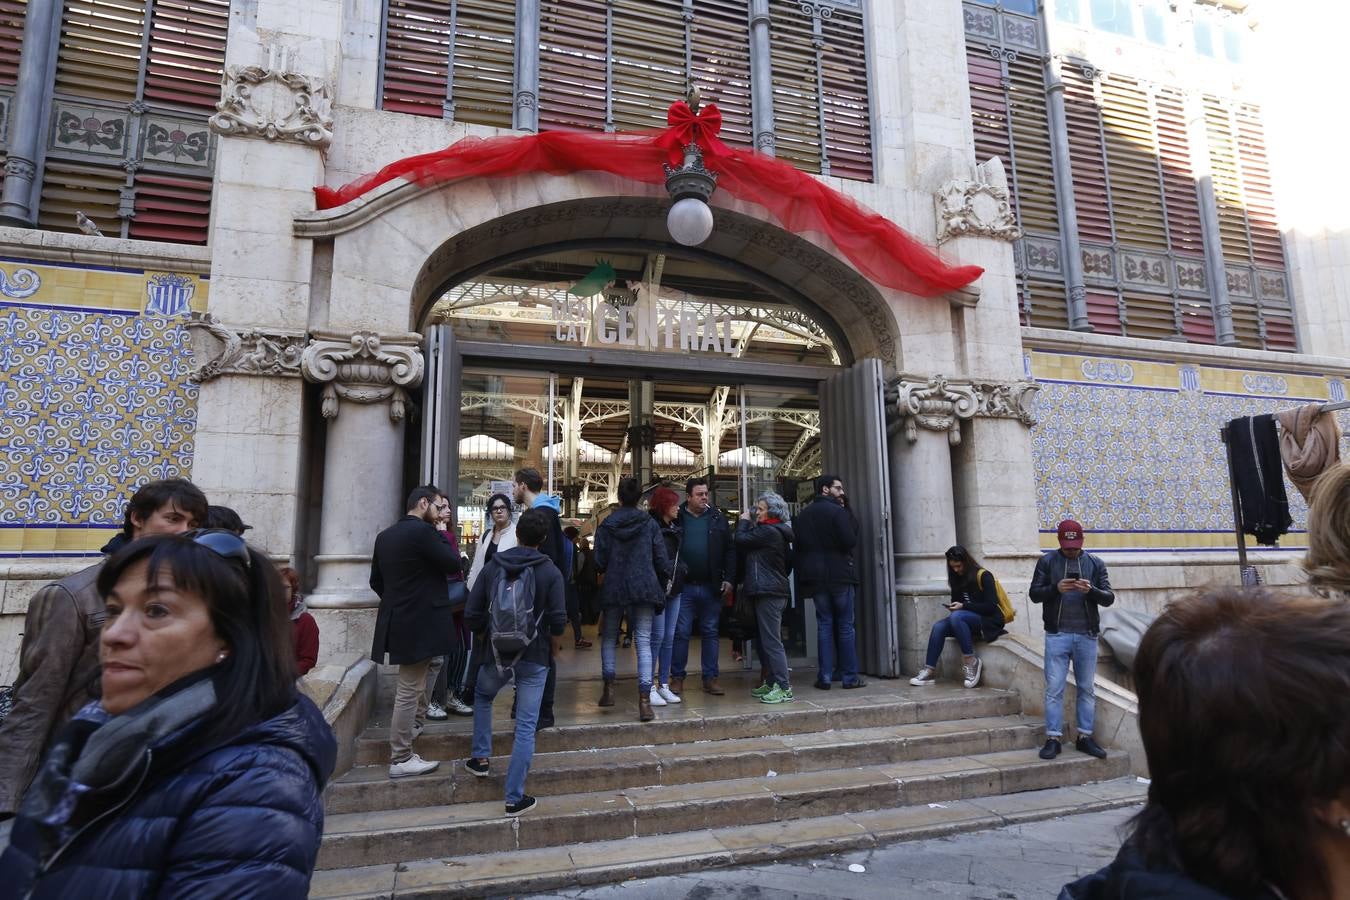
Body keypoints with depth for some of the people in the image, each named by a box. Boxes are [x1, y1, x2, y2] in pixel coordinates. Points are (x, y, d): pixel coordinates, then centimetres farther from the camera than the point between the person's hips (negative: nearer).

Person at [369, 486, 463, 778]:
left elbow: (376, 581, 14)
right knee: (408, 691, -1)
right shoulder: (422, 531, -18)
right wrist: (441, 533, -3)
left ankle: (416, 723, 44)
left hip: (397, 620, 9)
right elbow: (453, 563, -13)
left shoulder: (385, 535, 8)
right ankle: (401, 760, 8)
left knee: (413, 680, 28)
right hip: (419, 623, -9)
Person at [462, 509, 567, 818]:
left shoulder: (492, 567, -4)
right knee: (525, 727, 5)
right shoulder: (550, 572, -11)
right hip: (534, 658, -2)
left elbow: (472, 615, -3)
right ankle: (515, 798, 9)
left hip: (496, 654, 3)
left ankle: (481, 758, 34)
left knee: (482, 696, 32)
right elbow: (558, 621, -14)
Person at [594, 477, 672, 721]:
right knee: (643, 641, 1)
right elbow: (661, 559, -1)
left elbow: (600, 562, -3)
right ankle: (644, 701, -6)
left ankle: (609, 687, 16)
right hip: (644, 588, 0)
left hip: (614, 588, 0)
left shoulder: (606, 525, -2)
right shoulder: (650, 523, -1)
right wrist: (662, 586, 13)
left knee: (609, 637, 20)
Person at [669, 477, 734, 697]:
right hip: (684, 586, -2)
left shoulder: (718, 518, 5)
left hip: (711, 587, 2)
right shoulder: (676, 518, 0)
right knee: (681, 633, 4)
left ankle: (710, 678, 18)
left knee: (710, 632, 9)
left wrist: (728, 578, -1)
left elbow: (729, 550, 6)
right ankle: (677, 678, 15)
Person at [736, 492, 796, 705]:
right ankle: (772, 683, 22)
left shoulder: (768, 531, -14)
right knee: (765, 640, 16)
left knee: (771, 641, -8)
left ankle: (784, 688, -7)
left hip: (769, 592, -10)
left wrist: (743, 521, 5)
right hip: (777, 589, 10)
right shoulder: (780, 533, 17)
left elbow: (741, 540, -12)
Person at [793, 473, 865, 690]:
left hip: (816, 578, 5)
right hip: (840, 575, -5)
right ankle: (850, 677, 7)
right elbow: (850, 541, -16)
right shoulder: (837, 511, -10)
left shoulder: (802, 516, 9)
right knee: (845, 626, 3)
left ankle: (825, 677, 6)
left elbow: (797, 546, 10)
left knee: (824, 625, 8)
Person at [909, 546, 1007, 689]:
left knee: (956, 617, -35)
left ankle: (971, 661, -29)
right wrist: (954, 607, -4)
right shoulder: (959, 580, 14)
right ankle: (929, 670, -23)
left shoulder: (983, 576, -6)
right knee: (938, 626, -20)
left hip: (989, 621, -7)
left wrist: (963, 606, -18)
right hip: (969, 620, 7)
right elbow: (957, 600, 20)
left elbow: (991, 606, -13)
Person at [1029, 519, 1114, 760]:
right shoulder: (1047, 561, 3)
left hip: (1087, 635, 2)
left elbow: (1109, 598, 4)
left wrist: (1091, 590, -18)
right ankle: (1053, 738, 4)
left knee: (1087, 688, 9)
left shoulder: (1095, 564, 8)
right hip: (1057, 635, -2)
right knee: (1054, 688, -2)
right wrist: (1056, 588, -18)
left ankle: (1085, 737, 19)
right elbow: (1034, 594, 0)